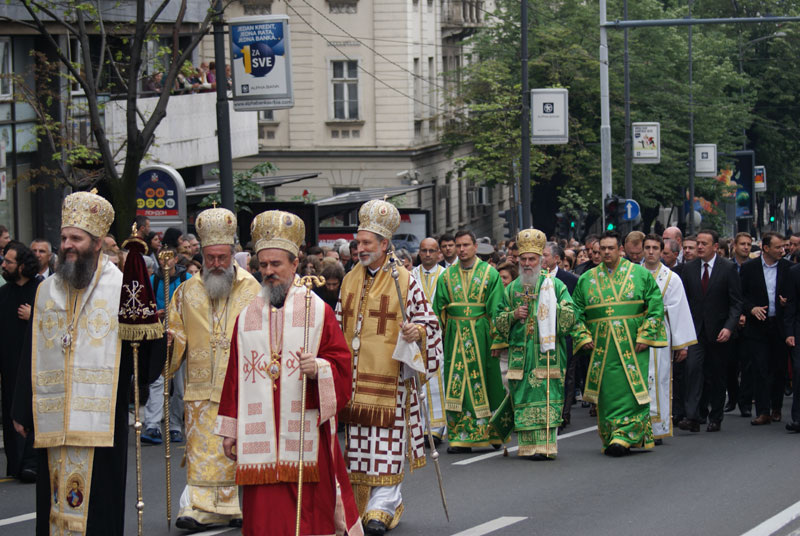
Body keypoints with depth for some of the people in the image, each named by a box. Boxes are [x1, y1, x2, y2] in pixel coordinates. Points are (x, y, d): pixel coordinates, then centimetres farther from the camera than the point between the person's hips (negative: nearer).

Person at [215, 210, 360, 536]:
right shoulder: (247, 317, 13)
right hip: (259, 437, 2)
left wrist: (318, 369, -20)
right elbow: (235, 375, 13)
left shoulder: (318, 311, 4)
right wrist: (230, 429, 9)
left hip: (305, 434, -2)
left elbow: (341, 365, 1)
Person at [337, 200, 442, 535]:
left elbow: (428, 320, 0)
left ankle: (382, 508, -5)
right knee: (358, 442, 7)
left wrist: (416, 331, -20)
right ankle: (361, 505, 15)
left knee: (386, 444, -6)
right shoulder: (350, 280, 12)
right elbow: (339, 325, 22)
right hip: (355, 378, 5)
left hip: (389, 379, -5)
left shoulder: (404, 281, -4)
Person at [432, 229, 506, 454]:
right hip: (454, 336, 2)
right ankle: (460, 437, 1)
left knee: (484, 382, 2)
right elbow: (439, 310, 10)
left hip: (481, 335, -2)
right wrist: (441, 335, 0)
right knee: (457, 384, -1)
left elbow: (496, 310, -1)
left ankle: (492, 432, 14)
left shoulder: (490, 274, 2)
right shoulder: (447, 276, 10)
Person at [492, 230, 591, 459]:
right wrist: (513, 315, -2)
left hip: (547, 352, -4)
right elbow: (499, 321, 16)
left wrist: (552, 306, -15)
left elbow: (570, 317, -1)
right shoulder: (512, 289, 15)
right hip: (520, 352, 4)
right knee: (523, 396, 3)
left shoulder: (554, 284, 3)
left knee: (546, 396, -10)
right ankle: (529, 445, 9)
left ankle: (545, 445, -12)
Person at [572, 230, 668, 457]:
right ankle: (611, 440, 8)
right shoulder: (587, 279, 10)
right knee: (607, 392, 2)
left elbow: (655, 306, 0)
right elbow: (577, 312, 15)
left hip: (632, 345, -2)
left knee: (631, 389, -10)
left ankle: (625, 436, -11)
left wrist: (645, 336, -8)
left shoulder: (640, 274, 3)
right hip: (601, 347, 2)